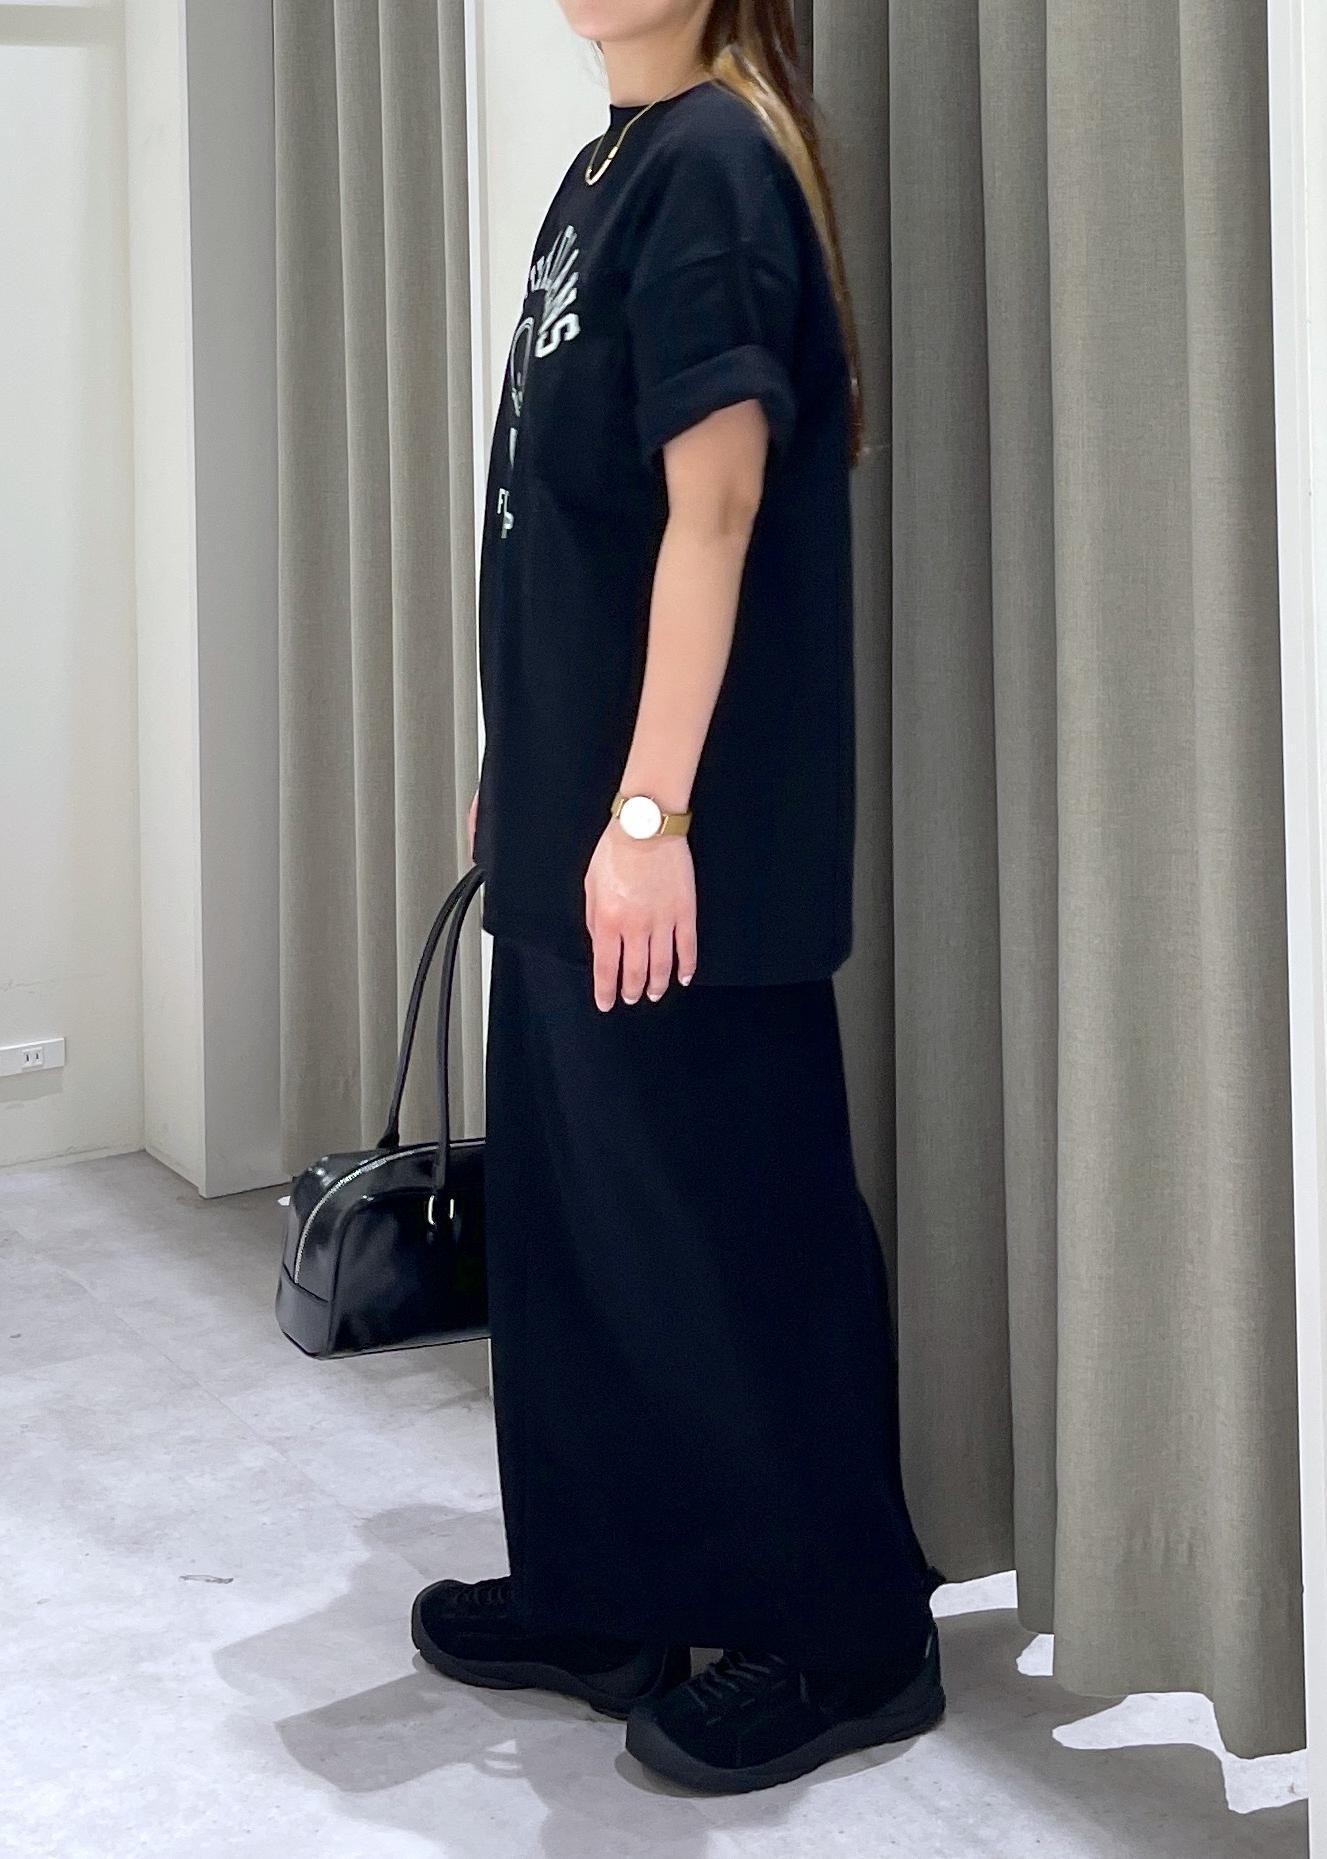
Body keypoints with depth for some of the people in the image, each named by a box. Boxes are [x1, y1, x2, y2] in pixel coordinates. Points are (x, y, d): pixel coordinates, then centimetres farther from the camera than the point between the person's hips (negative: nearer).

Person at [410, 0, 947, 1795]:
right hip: (569, 812, 9)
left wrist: (651, 810, -22)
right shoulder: (608, 167, 14)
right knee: (568, 1207, 15)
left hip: (675, 831, -9)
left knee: (734, 1224, -1)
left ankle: (852, 1636, 13)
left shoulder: (713, 155, -13)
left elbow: (713, 510, -19)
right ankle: (601, 1590, 27)